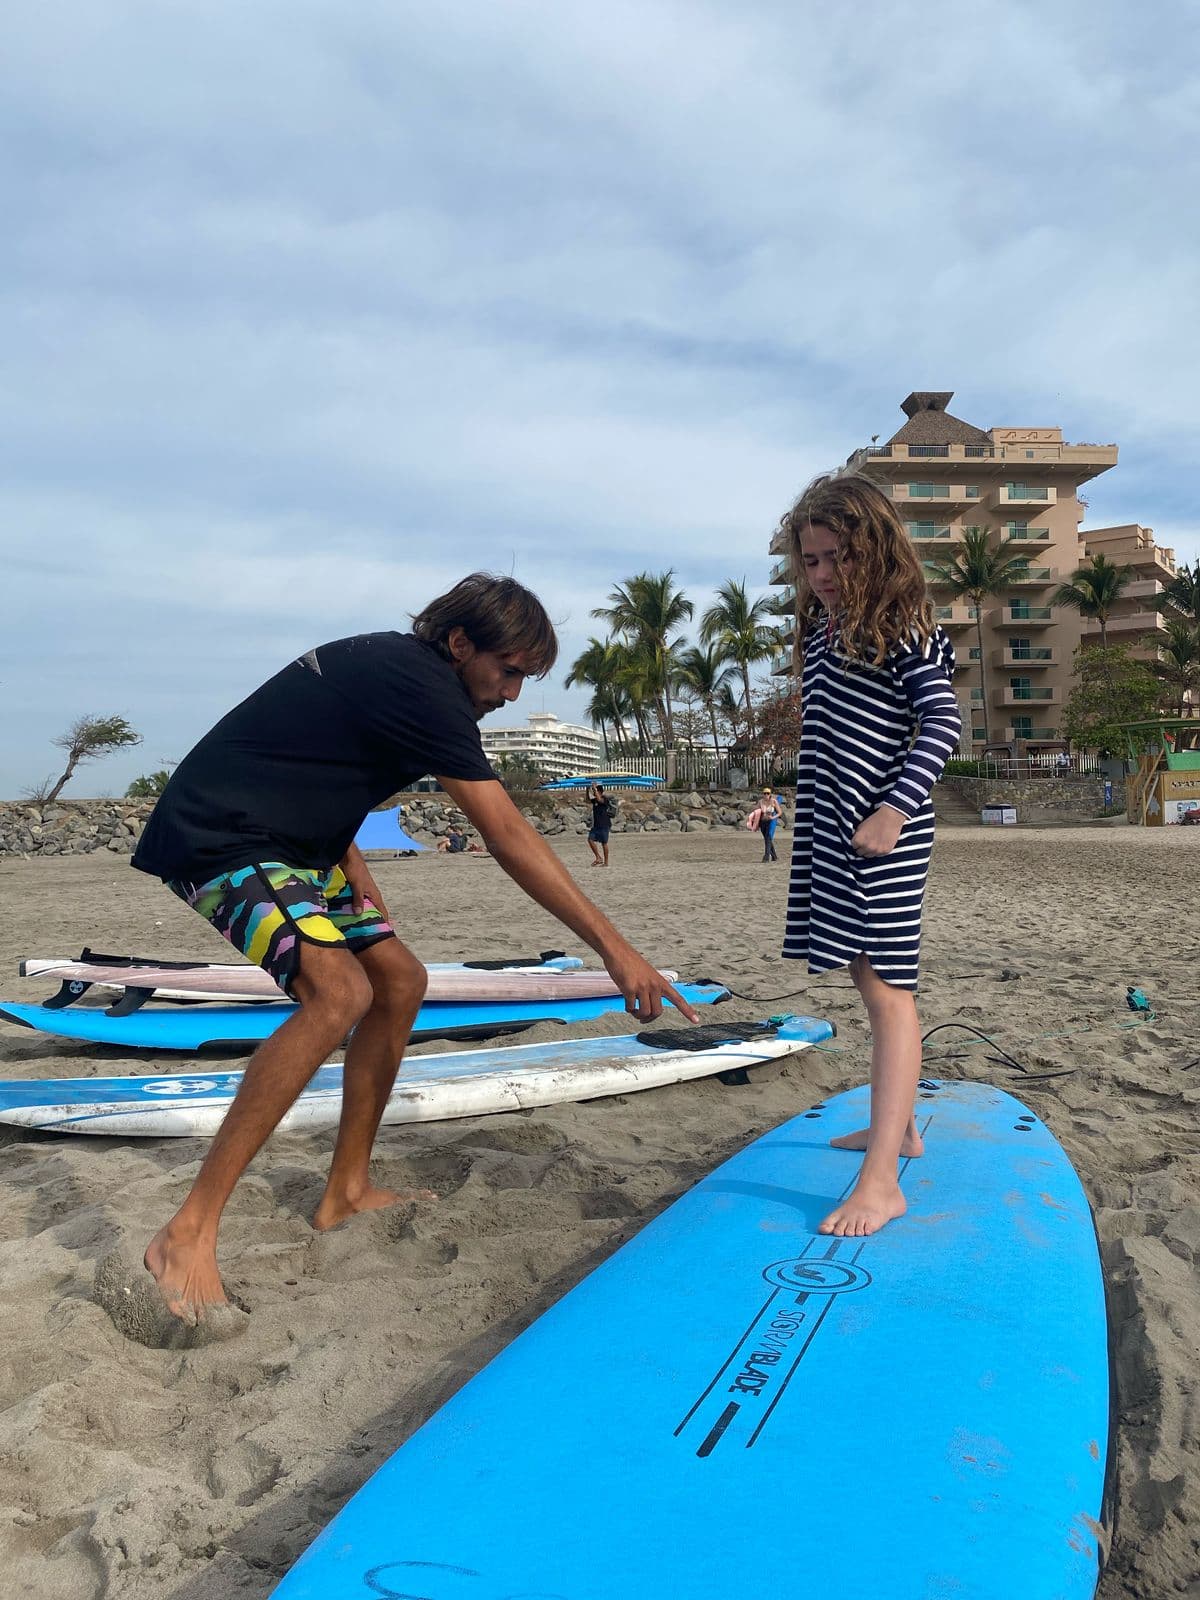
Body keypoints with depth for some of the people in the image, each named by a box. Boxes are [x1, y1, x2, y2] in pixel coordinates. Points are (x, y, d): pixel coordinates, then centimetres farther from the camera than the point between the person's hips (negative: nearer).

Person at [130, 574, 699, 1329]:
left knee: (399, 980, 7)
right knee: (338, 990, -30)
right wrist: (616, 947, -25)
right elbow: (511, 839, -25)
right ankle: (188, 1234, -24)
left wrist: (350, 862, 9)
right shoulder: (421, 685, -20)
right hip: (219, 837, -10)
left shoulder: (392, 663, 10)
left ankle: (347, 1190, 16)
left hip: (289, 840, 10)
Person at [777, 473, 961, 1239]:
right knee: (872, 982, 16)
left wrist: (896, 808, -26)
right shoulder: (823, 629, 14)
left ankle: (882, 1181, -9)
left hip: (885, 832, -8)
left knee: (888, 991, -9)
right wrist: (803, 812, 20)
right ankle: (898, 1125, 32)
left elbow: (943, 721, -16)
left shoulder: (903, 630, -9)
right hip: (831, 831, 8)